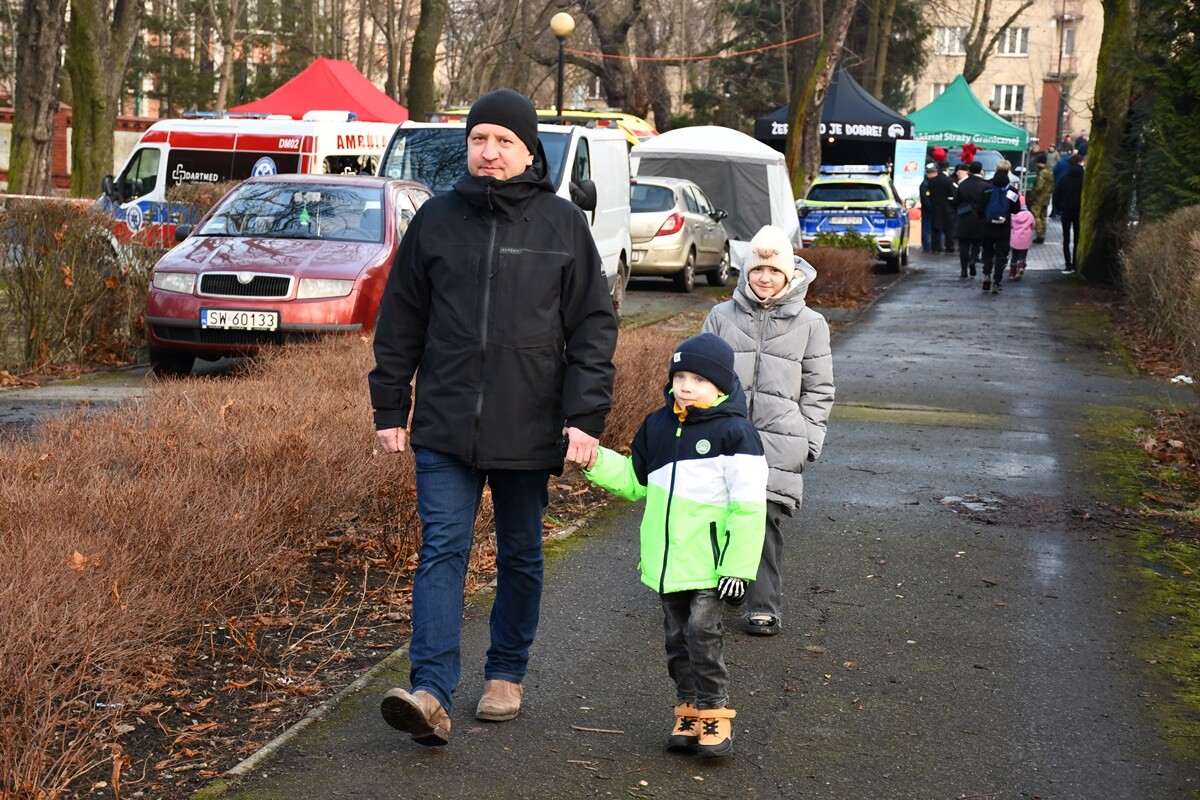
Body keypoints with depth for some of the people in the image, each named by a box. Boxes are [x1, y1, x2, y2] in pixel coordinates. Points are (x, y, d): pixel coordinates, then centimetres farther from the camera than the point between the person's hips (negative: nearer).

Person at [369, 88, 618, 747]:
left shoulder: (563, 224, 1)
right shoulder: (436, 219, 5)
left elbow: (594, 325, 0)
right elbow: (401, 320, 10)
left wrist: (586, 415, -9)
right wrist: (389, 407, 7)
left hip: (529, 428, 0)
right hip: (446, 425, 0)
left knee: (521, 556, 12)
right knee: (442, 549, -9)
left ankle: (505, 676, 28)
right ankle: (432, 694, -14)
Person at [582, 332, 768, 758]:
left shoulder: (734, 433, -10)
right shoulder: (658, 426, 8)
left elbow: (748, 506, -11)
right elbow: (633, 479, 20)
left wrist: (738, 565, -14)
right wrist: (595, 460, 4)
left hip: (708, 563, -6)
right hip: (666, 560, 6)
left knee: (703, 635, -8)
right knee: (677, 638, 11)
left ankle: (714, 715, 3)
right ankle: (689, 712, 21)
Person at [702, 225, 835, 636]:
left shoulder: (809, 324, 6)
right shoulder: (722, 316, 8)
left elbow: (818, 390, 9)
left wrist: (808, 440, 1)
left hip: (778, 439, -2)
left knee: (767, 520, -8)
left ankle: (763, 606, -1)